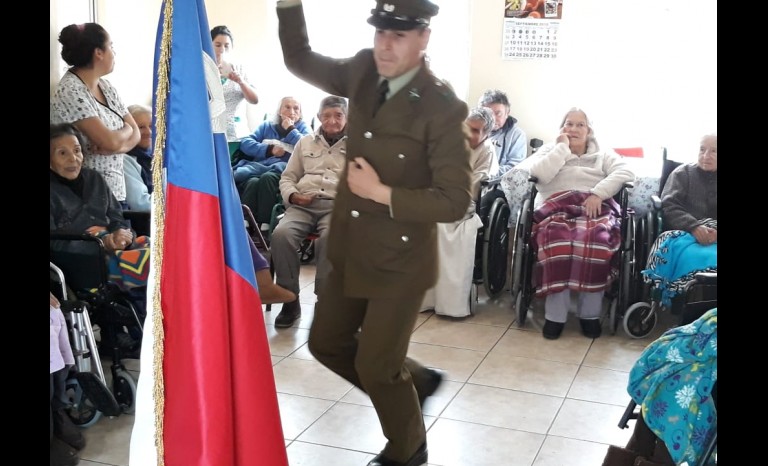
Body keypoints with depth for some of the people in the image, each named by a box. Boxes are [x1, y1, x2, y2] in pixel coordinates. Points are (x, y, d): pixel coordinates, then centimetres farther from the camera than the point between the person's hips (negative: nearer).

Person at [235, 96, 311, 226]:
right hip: (259, 165, 2)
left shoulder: (303, 127, 23)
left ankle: (264, 226, -41)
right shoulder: (266, 126, 28)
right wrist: (269, 149, -1)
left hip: (284, 169, -2)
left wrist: (290, 129, 5)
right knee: (252, 182, -35)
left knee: (267, 178, -37)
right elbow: (245, 143, 13)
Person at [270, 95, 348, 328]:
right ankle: (290, 300, -17)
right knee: (281, 234, -29)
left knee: (329, 238, -37)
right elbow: (287, 177, 21)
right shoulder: (305, 143, 24)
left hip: (337, 205, -3)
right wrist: (292, 195, 2)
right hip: (303, 204, 3)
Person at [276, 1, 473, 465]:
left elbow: (455, 201, -22)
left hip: (400, 261, -7)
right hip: (349, 251, 7)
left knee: (375, 366, 6)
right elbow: (300, 58, 12)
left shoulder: (442, 107, -20)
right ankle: (413, 380, 41)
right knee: (327, 343, 19)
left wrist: (380, 193, -22)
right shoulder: (363, 71, -1)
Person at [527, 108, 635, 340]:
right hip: (556, 208, 0)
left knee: (596, 239, -36)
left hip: (596, 207, 1)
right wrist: (562, 147, 6)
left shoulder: (603, 154, 25)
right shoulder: (549, 150, 25)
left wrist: (598, 193, -11)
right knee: (557, 239, -37)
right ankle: (555, 315, -31)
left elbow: (626, 172, 4)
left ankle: (590, 314, -24)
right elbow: (539, 174, 2)